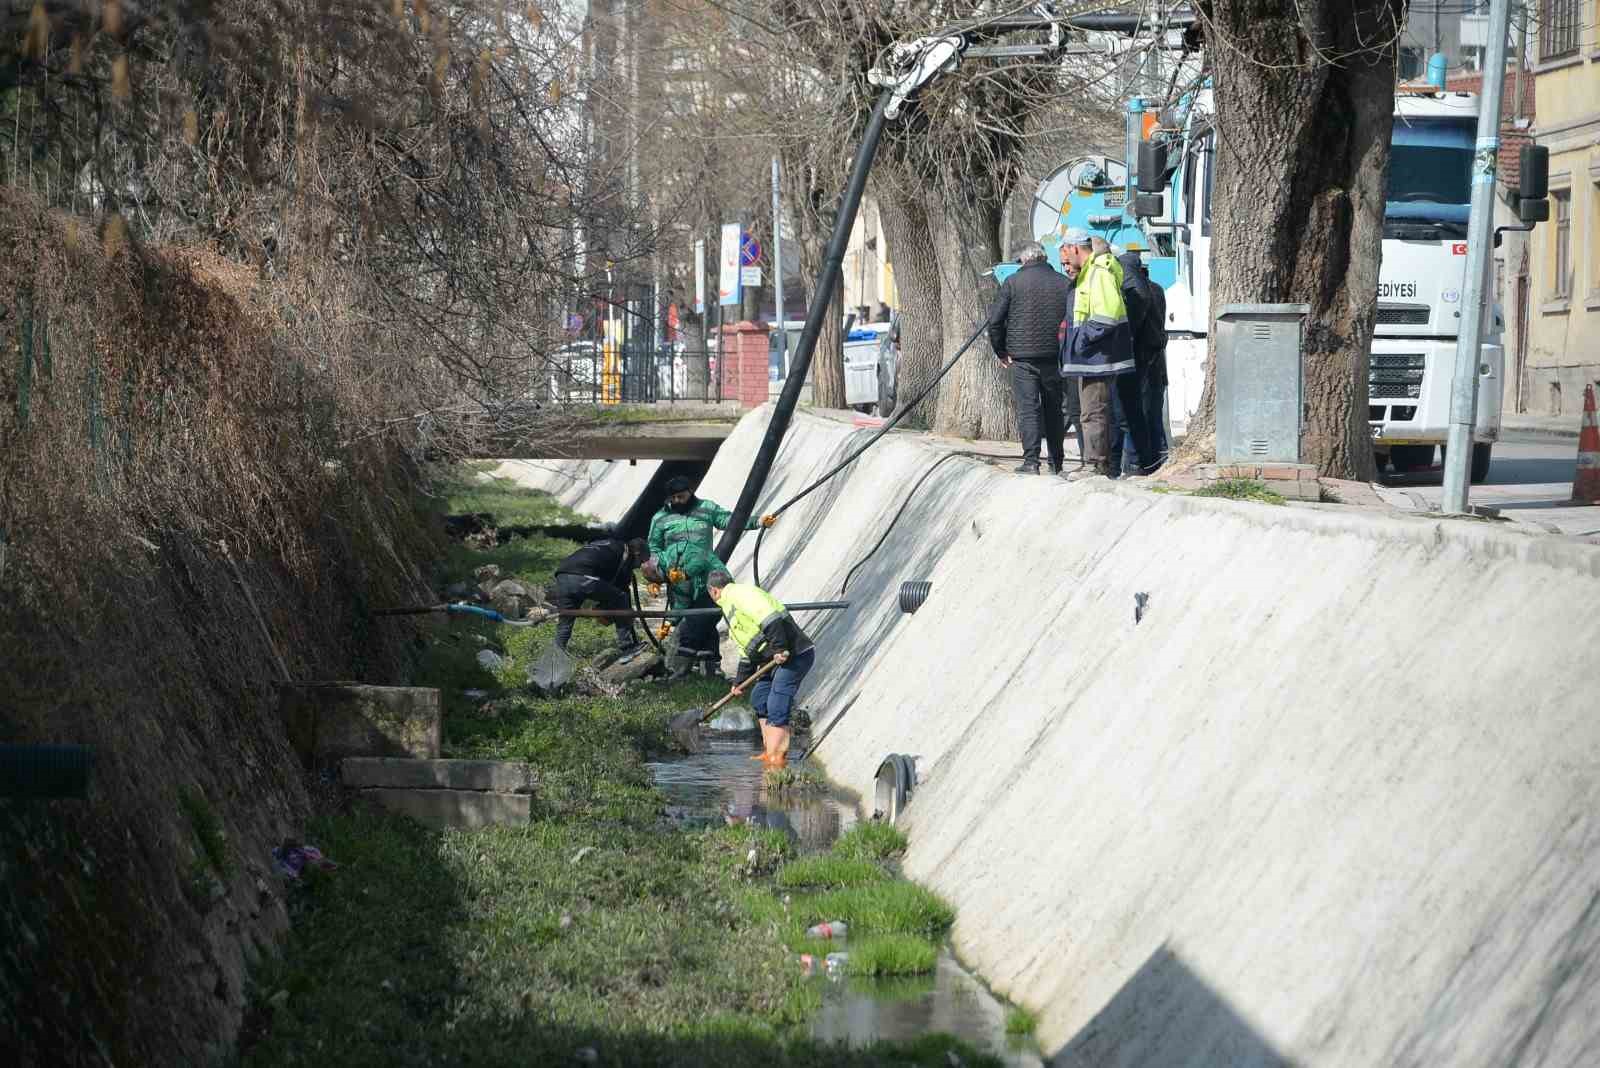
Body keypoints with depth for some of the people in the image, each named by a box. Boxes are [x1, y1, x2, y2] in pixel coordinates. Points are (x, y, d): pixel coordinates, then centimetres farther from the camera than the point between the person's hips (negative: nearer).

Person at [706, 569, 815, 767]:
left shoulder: (740, 594, -8)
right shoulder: (731, 608, 26)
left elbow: (770, 618, -23)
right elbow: (747, 651, 31)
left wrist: (779, 648, -26)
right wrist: (740, 681, 31)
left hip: (795, 655, -11)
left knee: (776, 708, -12)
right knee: (759, 699, 17)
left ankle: (777, 757, -12)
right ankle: (770, 752, 22)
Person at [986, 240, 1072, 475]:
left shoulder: (1013, 282, -3)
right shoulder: (1064, 284, 4)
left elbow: (995, 320, -5)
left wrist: (1001, 351, 6)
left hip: (1023, 357, -3)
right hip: (1054, 357, 3)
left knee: (1028, 408, -2)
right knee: (1053, 409, 13)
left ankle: (1031, 460, -12)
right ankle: (1056, 462, 18)